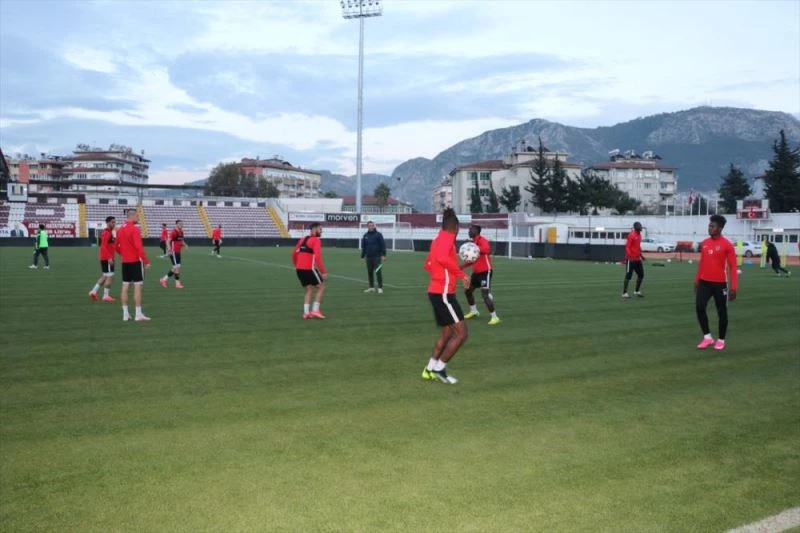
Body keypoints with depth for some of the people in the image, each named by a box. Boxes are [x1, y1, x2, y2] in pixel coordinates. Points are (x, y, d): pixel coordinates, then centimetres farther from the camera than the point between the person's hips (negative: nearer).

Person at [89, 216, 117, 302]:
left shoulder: (111, 232, 15)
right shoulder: (107, 233, -15)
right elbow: (103, 246, -22)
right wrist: (109, 258, -26)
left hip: (108, 258, 10)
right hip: (107, 259, -10)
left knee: (105, 276, 16)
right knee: (110, 276, -4)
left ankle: (93, 291, 19)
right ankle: (106, 296, 2)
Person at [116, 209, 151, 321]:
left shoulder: (120, 230, 11)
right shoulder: (134, 229, -14)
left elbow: (117, 247, 17)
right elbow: (139, 247, -21)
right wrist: (146, 261, -18)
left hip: (125, 262, 8)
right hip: (135, 261, -8)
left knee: (125, 287, 8)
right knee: (137, 287, -4)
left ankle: (125, 314, 11)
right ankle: (138, 314, -3)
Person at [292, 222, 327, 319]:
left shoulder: (303, 239, 18)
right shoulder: (316, 240, -7)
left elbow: (294, 252, 20)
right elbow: (317, 257, -17)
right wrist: (323, 272, -15)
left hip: (299, 269, 8)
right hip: (309, 268, -7)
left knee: (309, 290, 17)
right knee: (321, 287, 7)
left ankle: (306, 312, 7)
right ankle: (315, 310, 0)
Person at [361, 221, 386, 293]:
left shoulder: (378, 234, -4)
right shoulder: (365, 236, 9)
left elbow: (383, 245, -7)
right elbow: (363, 247, 15)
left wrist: (383, 255, -13)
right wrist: (362, 256, 12)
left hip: (377, 257, -5)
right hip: (368, 257, 5)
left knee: (378, 272, -9)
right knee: (370, 272, 9)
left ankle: (380, 288, -5)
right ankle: (371, 287, 19)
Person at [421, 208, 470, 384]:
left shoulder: (437, 239, 16)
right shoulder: (447, 238, -11)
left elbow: (428, 265, 24)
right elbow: (442, 258, -31)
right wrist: (462, 274, -27)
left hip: (436, 291, 10)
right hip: (444, 293, -10)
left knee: (447, 332, 19)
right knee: (461, 333, -6)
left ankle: (430, 369, 21)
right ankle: (439, 368, -1)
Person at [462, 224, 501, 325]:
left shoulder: (482, 240, -17)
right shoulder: (473, 242, 13)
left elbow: (487, 250, -40)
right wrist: (463, 266, 14)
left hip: (485, 271, -10)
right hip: (476, 272, 10)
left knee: (485, 294, -17)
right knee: (468, 290, 18)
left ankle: (494, 317, -9)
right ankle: (473, 311, 35)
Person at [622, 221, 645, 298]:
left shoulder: (639, 235, 12)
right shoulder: (631, 235, -14)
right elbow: (627, 247, -17)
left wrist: (641, 255, 22)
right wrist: (628, 257, -25)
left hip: (637, 259, 9)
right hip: (631, 259, -9)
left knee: (641, 274, 12)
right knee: (628, 275, -4)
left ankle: (637, 291, 24)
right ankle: (624, 293, 3)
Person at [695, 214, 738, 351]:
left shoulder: (727, 245, -11)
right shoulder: (704, 243, 6)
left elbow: (732, 267, -11)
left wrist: (733, 287, -15)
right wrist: (697, 280, 16)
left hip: (719, 283, -4)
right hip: (704, 282, 5)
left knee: (721, 312, 7)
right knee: (699, 307, -8)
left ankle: (721, 340, 21)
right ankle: (707, 337, 4)